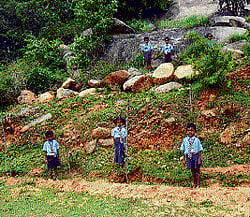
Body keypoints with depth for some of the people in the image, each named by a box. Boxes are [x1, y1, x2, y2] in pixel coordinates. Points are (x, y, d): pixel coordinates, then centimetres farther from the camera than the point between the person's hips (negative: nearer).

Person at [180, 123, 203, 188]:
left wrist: (199, 159, -9)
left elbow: (200, 150, -5)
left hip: (196, 156, -3)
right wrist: (184, 159, 9)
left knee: (197, 170, 6)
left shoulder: (196, 140, -7)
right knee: (193, 171, 13)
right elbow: (183, 150, 9)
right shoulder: (185, 140, 2)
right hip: (189, 157, 3)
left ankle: (198, 184, 18)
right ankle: (194, 183, 27)